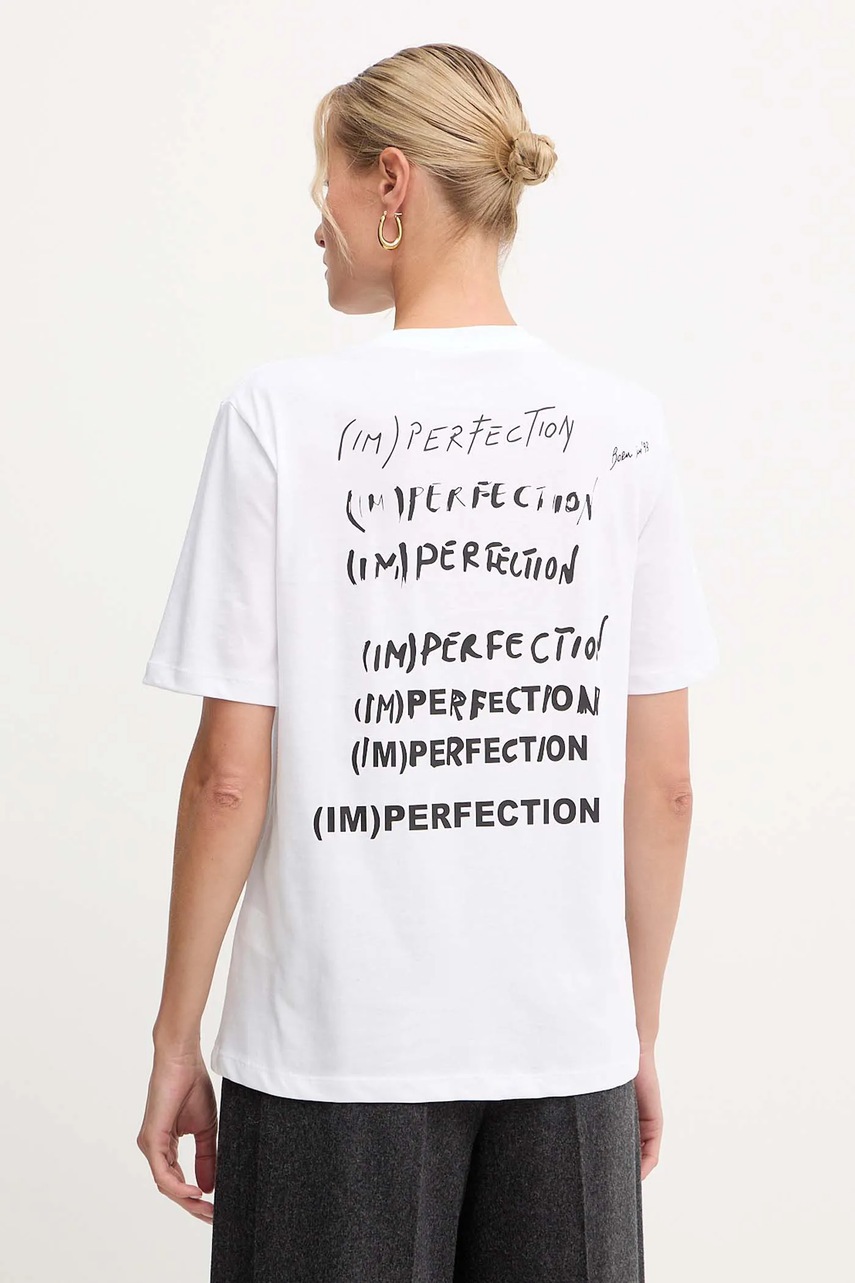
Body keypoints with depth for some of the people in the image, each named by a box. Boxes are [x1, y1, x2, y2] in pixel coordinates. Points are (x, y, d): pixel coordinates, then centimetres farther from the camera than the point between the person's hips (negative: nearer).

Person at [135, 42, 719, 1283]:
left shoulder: (281, 415, -8)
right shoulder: (623, 424, 0)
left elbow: (231, 777, -8)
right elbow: (663, 785, 2)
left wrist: (177, 1039, 3)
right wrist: (639, 1034, 14)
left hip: (335, 1043, -2)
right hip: (568, 1045, 3)